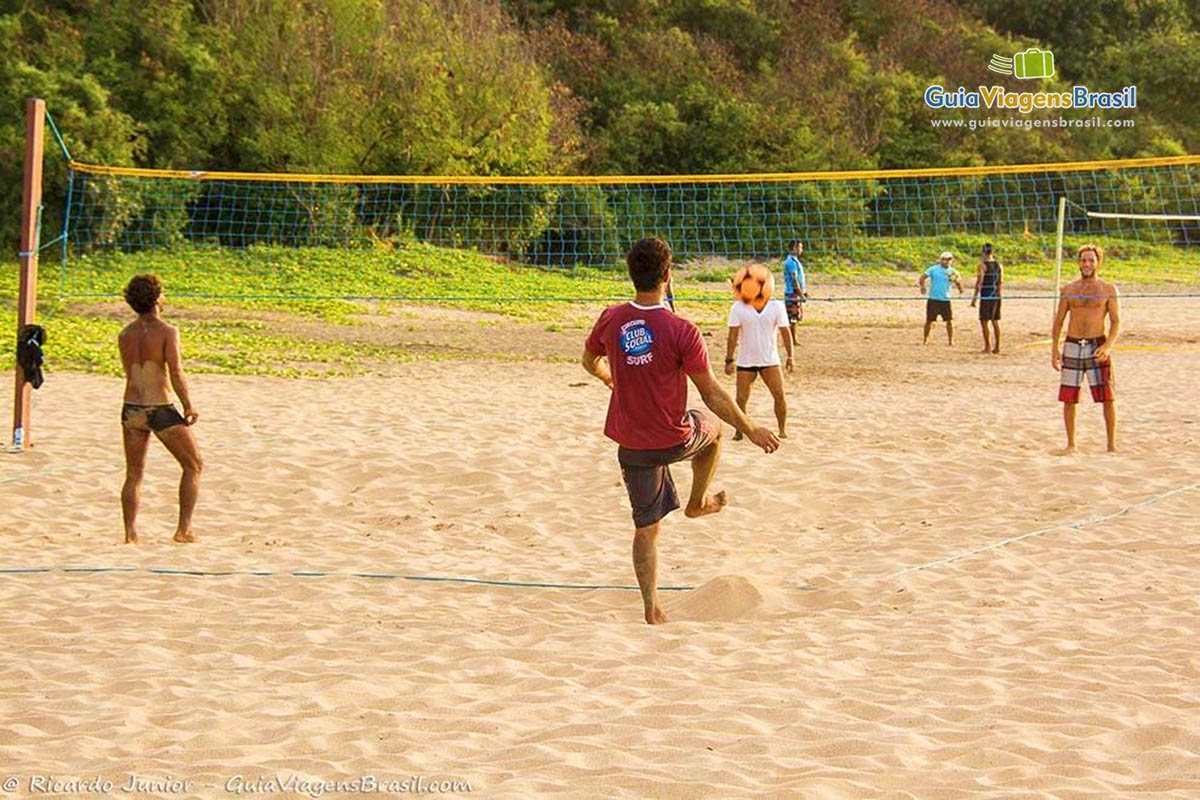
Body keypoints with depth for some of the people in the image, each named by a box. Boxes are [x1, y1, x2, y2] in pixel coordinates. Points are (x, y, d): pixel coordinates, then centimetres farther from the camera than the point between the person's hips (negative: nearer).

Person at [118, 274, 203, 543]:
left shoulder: (125, 335, 6)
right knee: (193, 466, 10)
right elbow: (175, 372, -19)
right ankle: (184, 529, 3)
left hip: (131, 410, 5)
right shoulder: (167, 332, -10)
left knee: (133, 475, 15)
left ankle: (130, 532, 5)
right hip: (161, 410, -5)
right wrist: (189, 405, -15)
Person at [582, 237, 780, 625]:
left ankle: (651, 608, 8)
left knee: (646, 528, 13)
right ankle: (698, 502, 43)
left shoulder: (610, 320, -8)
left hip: (631, 444, 3)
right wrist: (751, 431, -4)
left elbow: (589, 361, 13)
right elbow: (712, 394, -17)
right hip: (675, 440, -3)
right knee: (712, 426, 32)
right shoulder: (681, 331, -21)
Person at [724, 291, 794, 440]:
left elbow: (785, 332, 2)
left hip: (770, 360, 1)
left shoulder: (776, 307, -2)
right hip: (746, 361, -1)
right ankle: (739, 430, 13)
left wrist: (790, 356, -1)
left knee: (779, 394, -9)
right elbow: (733, 335, -6)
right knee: (741, 398, -4)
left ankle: (782, 429, 5)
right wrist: (729, 360, -9)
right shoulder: (738, 308, -6)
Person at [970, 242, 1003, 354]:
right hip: (996, 296, 6)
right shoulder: (999, 265, 8)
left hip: (985, 296, -6)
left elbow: (979, 283, -12)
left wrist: (974, 298, -9)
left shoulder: (982, 265, -10)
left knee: (984, 321, -1)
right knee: (995, 321, 12)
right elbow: (1001, 283, 11)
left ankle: (987, 346, -5)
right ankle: (997, 347, 13)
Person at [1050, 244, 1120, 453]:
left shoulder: (1108, 290, 2)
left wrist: (1108, 346, -18)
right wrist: (1054, 349, 3)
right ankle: (1070, 444, 13)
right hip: (1072, 346, 3)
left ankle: (1112, 444, 0)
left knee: (1107, 397, -7)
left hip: (1097, 347, -2)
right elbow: (1058, 321, 13)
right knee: (1068, 398, 2)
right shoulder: (1068, 290, 10)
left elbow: (1116, 322, -2)